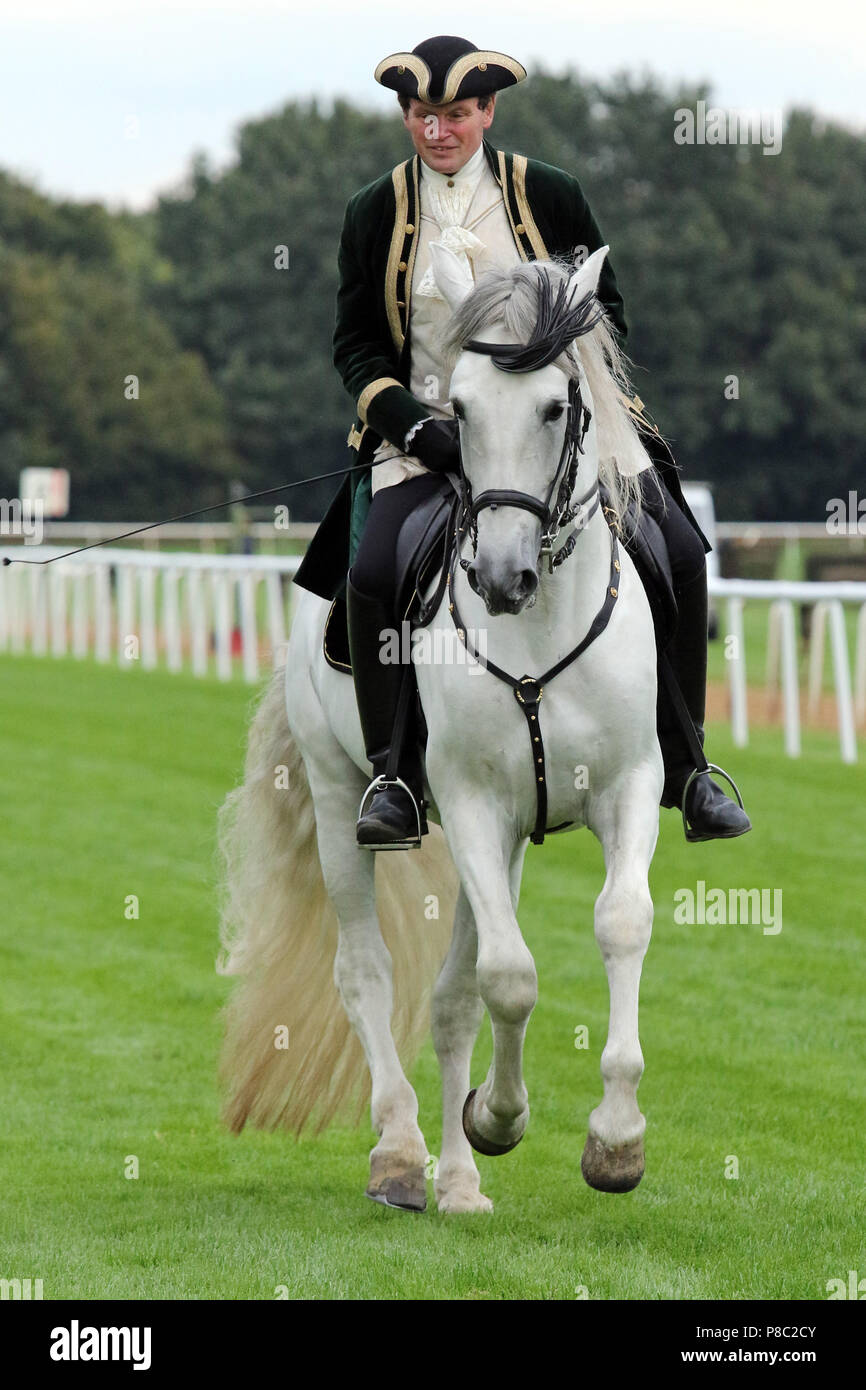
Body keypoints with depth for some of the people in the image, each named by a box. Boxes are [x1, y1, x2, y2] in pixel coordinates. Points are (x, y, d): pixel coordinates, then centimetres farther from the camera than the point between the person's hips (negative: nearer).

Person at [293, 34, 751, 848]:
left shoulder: (551, 197, 5)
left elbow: (607, 313, 10)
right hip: (430, 436, -1)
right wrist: (414, 422, -10)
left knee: (679, 554, -14)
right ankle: (395, 775, -11)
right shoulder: (374, 215, 6)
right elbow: (356, 345, 7)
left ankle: (681, 766, -1)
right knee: (372, 574, -26)